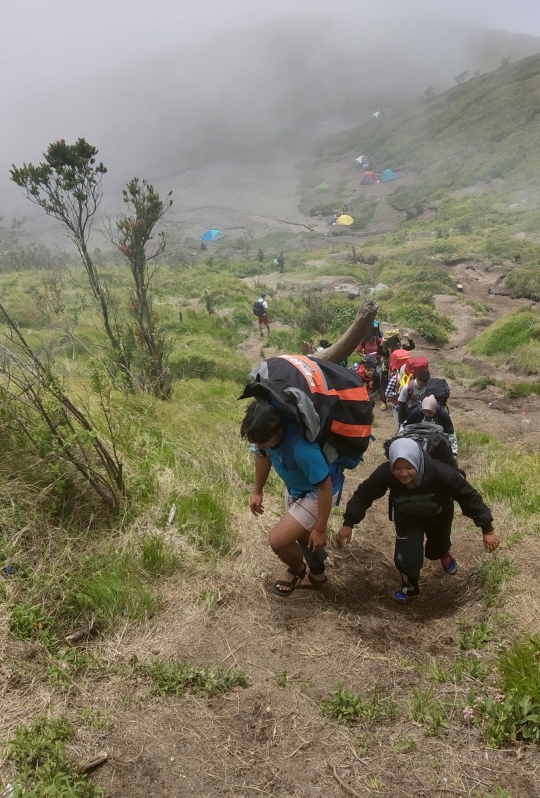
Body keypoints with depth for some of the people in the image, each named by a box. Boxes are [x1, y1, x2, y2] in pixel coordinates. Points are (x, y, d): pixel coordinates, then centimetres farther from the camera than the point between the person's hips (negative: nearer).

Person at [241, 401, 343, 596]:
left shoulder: (302, 448, -43)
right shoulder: (264, 431, -23)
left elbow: (325, 486, -31)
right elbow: (262, 455, 0)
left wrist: (320, 529, -21)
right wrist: (257, 492, 11)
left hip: (317, 492, -7)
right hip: (295, 487, 7)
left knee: (278, 540, -10)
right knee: (303, 535, 26)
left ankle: (296, 570, 24)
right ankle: (317, 575, 53)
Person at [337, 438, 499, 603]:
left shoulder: (439, 472, -44)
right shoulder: (385, 473, -41)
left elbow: (469, 497, -31)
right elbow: (363, 494, -24)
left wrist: (487, 529, -26)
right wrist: (348, 523, -28)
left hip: (438, 514, 0)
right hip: (406, 515, 0)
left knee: (437, 548, 24)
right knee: (407, 555, -13)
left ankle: (444, 553, 64)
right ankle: (408, 585, 21)